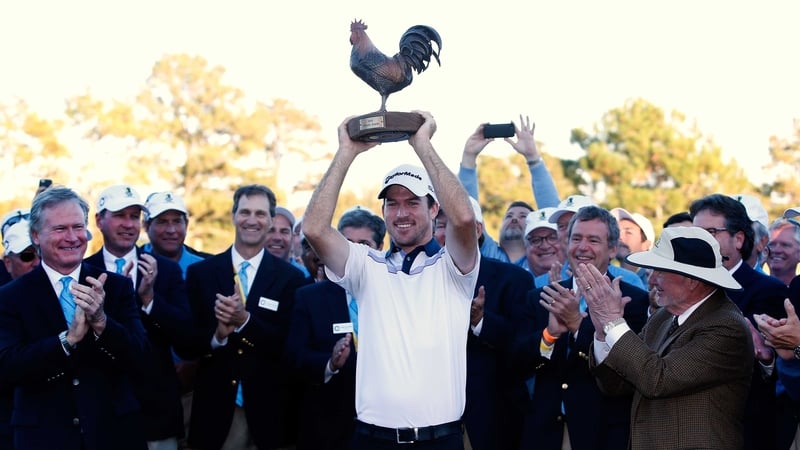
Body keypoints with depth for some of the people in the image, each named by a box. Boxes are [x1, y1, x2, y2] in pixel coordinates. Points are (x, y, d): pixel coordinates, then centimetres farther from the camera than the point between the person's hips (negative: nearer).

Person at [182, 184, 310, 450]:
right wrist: (217, 335, -18)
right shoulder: (200, 273, 4)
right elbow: (186, 345, 2)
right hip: (216, 408, 1)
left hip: (269, 410, -1)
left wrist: (244, 320, -19)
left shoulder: (291, 278, -1)